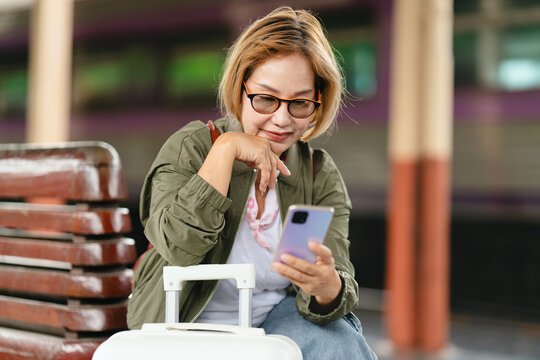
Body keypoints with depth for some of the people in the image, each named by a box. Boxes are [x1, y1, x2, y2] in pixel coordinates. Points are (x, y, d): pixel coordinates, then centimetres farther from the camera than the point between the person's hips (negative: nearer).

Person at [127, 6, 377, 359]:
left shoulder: (321, 175, -3)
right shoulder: (190, 147, -9)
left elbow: (339, 289, -13)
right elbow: (178, 247, -26)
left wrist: (326, 287, -38)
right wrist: (225, 149, -24)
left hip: (278, 318, 1)